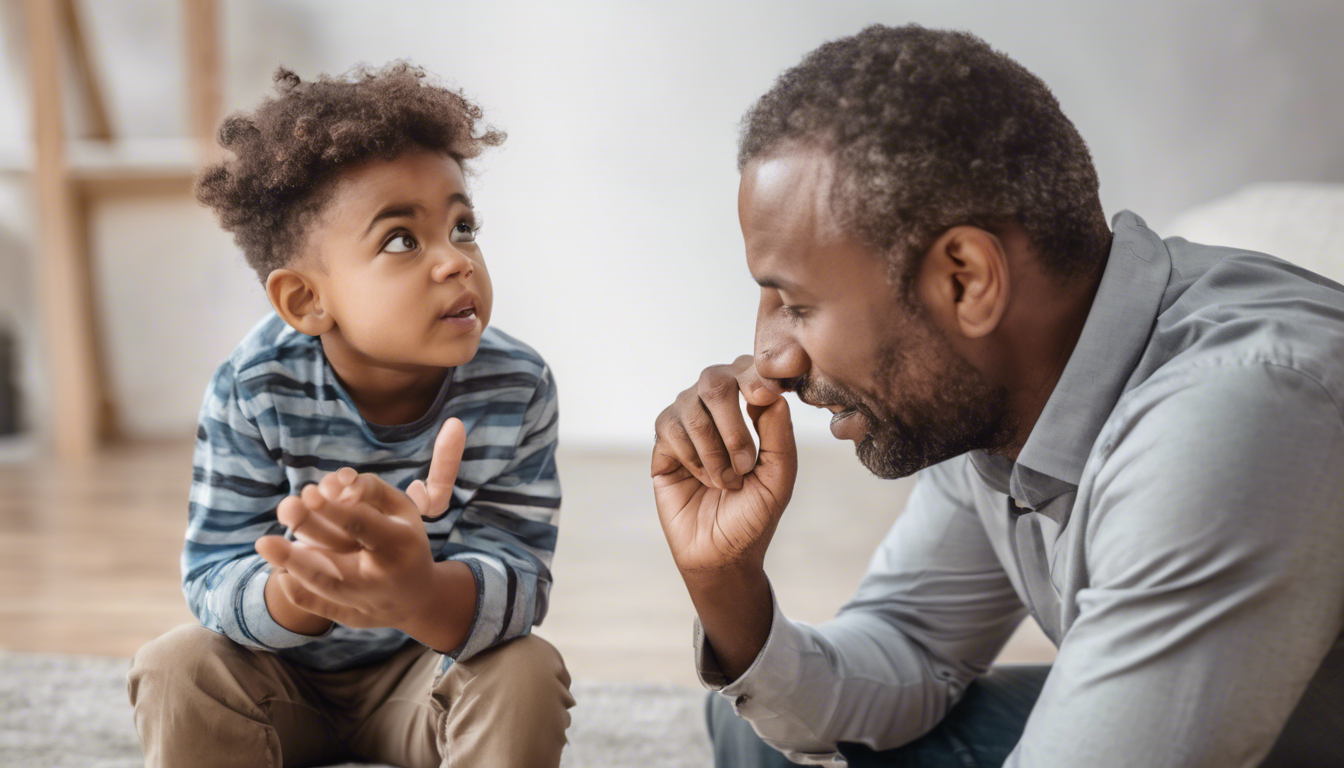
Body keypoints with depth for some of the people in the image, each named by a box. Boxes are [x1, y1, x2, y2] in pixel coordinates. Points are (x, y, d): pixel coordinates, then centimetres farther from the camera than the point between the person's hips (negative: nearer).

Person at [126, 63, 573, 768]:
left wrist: (417, 592, -51)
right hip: (282, 681, 1)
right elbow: (212, 580, -21)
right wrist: (303, 588, -46)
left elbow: (516, 584, -26)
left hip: (427, 668, 0)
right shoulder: (254, 390, -21)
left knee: (526, 674, -27)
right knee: (176, 669, -24)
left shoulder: (515, 388, -19)